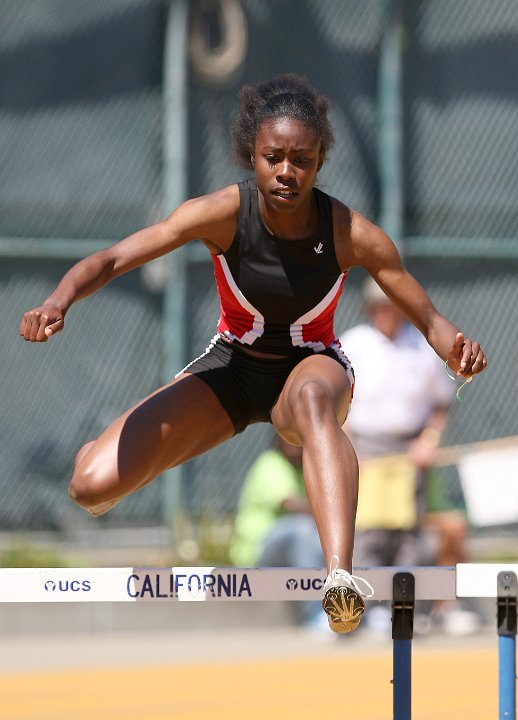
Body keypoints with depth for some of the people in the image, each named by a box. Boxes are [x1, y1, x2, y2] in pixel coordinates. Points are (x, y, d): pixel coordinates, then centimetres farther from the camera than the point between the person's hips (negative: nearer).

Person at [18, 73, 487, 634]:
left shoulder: (351, 235, -21)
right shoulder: (224, 213, -22)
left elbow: (429, 319, -15)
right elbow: (113, 259, -28)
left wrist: (456, 348, -39)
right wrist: (59, 300, -49)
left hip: (311, 367, -1)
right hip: (229, 367, 1)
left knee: (312, 397, -43)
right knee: (92, 486, -16)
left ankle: (341, 578, -60)